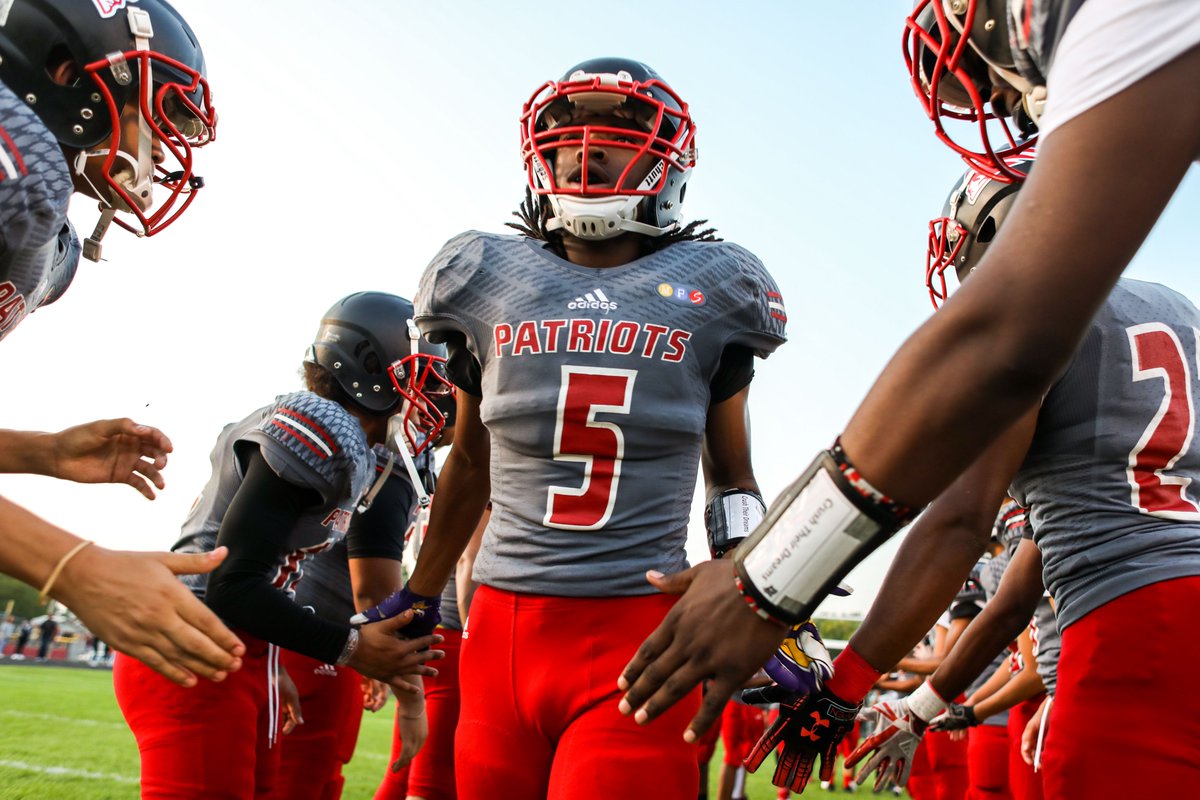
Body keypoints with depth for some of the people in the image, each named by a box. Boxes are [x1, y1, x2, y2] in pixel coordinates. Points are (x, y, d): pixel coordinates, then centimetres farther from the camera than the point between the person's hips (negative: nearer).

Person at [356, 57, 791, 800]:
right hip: (503, 626, 2)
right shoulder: (489, 279, 8)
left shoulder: (709, 296, 4)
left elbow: (731, 477, 13)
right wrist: (417, 600, 22)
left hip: (641, 633, -2)